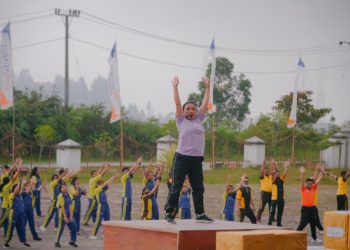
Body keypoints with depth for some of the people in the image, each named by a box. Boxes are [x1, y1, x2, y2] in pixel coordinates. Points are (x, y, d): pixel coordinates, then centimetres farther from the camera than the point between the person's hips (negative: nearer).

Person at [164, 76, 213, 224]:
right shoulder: (181, 120, 3)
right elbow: (177, 103, -3)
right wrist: (175, 86, -5)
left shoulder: (199, 119, 14)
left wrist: (207, 87, 16)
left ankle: (200, 214, 17)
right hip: (182, 157, -5)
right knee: (176, 187, -3)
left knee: (198, 188, 9)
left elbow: (205, 103, 14)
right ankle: (169, 214, -1)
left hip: (197, 159, 5)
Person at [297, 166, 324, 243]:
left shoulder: (313, 189, 7)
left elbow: (317, 181, 7)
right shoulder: (303, 189, -6)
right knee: (302, 224, -8)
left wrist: (321, 173, 3)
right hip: (305, 208, -6)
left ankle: (314, 238, 28)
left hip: (311, 208, 6)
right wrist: (302, 173, -31)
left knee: (313, 224, 16)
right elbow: (302, 181, -19)